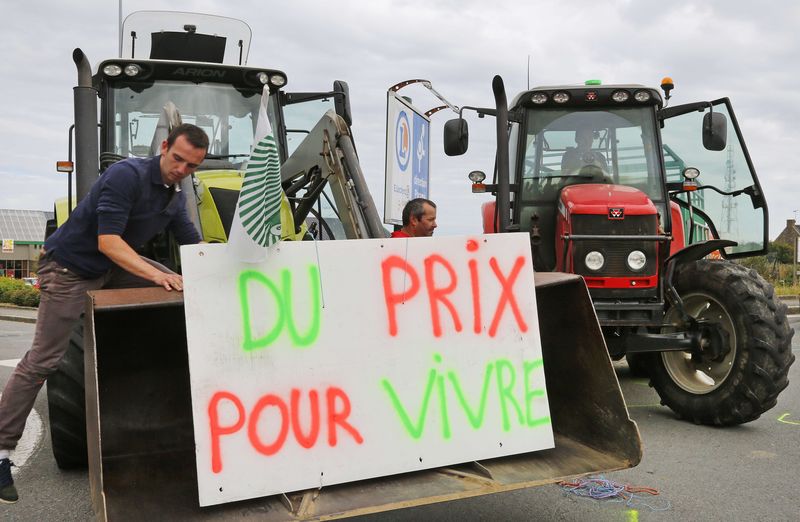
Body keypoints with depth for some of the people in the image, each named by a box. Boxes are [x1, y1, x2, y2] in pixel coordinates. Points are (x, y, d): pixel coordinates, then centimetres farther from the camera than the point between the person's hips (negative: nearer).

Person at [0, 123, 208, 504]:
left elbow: (194, 246, 6)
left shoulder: (176, 197, 2)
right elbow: (108, 242, -30)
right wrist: (155, 275, -38)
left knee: (181, 290, -4)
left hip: (114, 267, 8)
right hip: (69, 269, -8)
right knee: (42, 360, -8)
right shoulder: (127, 175, -25)